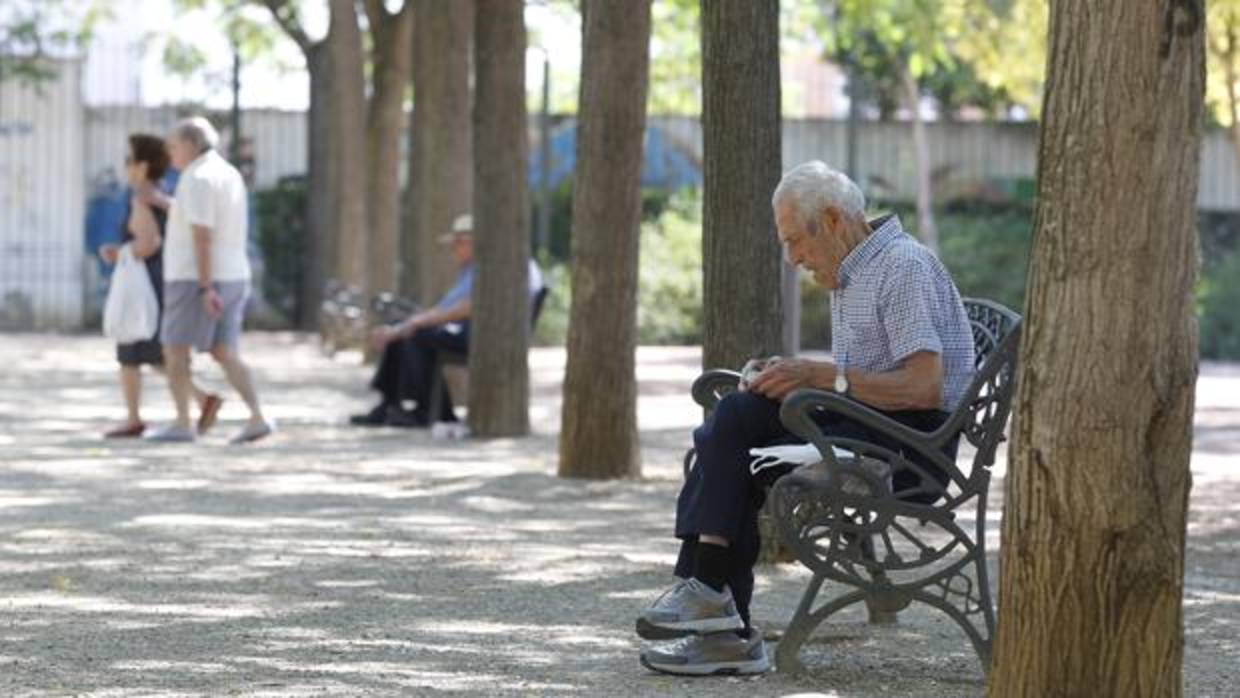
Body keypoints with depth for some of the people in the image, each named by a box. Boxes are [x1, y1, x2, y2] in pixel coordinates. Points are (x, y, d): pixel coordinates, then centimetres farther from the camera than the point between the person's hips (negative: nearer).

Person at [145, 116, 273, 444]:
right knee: (224, 353, 6)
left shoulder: (197, 178, -14)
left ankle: (181, 424, 3)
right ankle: (257, 418, -7)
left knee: (175, 349, 2)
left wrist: (205, 287, -24)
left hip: (195, 280, -8)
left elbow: (202, 236, -21)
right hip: (233, 278, 9)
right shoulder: (230, 174, 15)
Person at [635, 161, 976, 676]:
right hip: (862, 428, 10)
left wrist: (821, 376, -19)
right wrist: (793, 375, 2)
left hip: (913, 446, -10)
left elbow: (924, 387, -22)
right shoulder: (847, 276, 21)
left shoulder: (904, 267, -11)